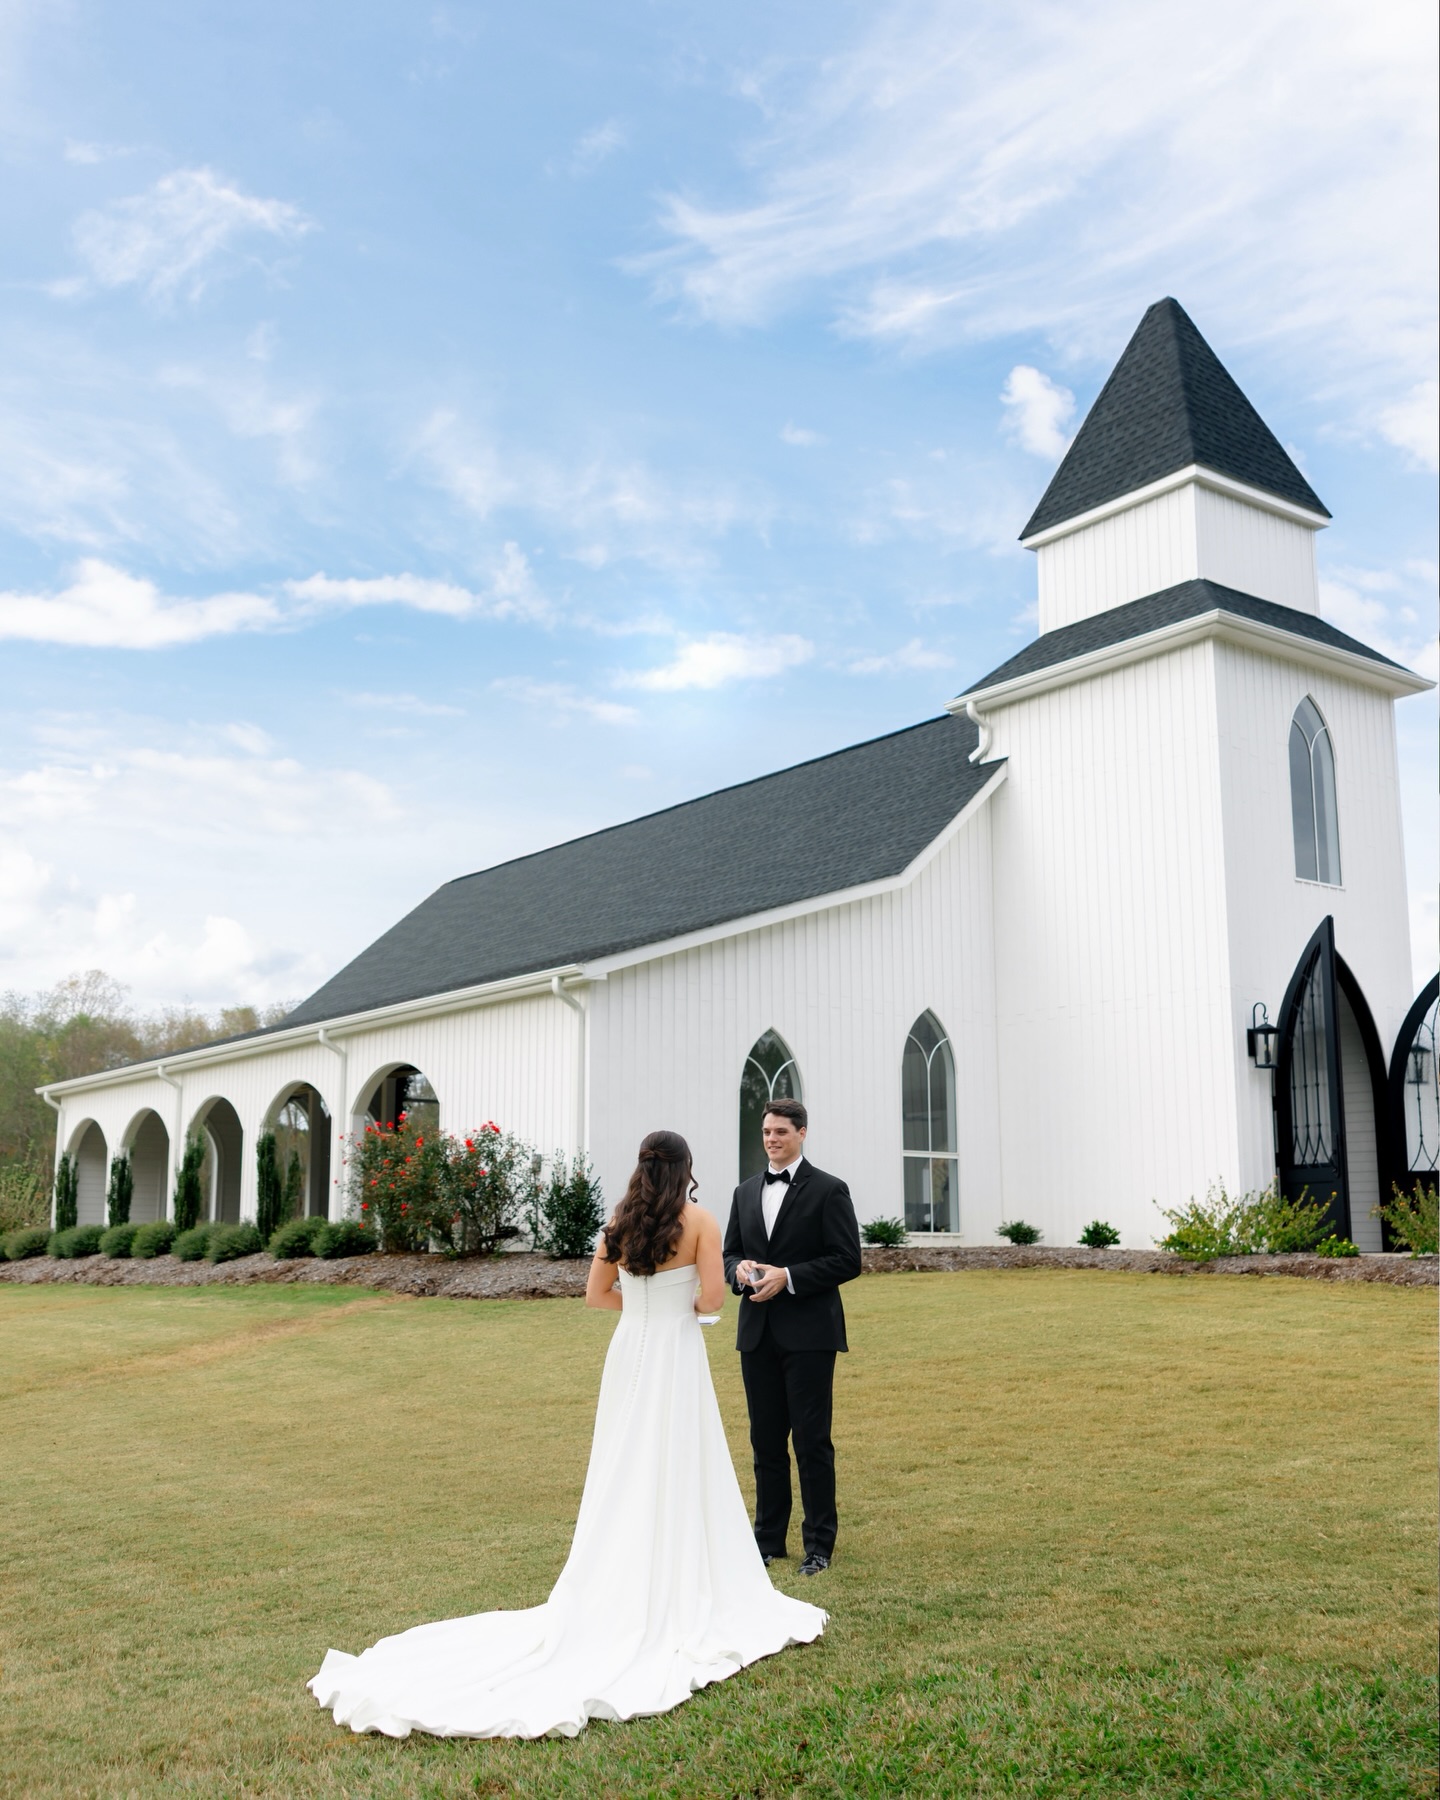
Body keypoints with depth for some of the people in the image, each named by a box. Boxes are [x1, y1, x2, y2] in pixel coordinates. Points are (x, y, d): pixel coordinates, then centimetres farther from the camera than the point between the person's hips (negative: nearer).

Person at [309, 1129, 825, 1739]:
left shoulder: (620, 1222, 4)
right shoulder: (699, 1220, -9)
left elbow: (596, 1293, 11)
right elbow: (713, 1294, -16)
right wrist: (686, 1305, 5)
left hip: (629, 1351, 5)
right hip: (678, 1356, -5)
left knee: (627, 1477, 11)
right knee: (680, 1477, 3)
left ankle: (620, 1594, 15)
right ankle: (680, 1601, 8)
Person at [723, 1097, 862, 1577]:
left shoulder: (828, 1190, -4)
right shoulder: (746, 1192, 13)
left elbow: (847, 1260, -9)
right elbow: (729, 1251, 17)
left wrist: (787, 1277, -17)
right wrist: (739, 1269, -7)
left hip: (808, 1333, -5)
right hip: (757, 1334, 5)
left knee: (812, 1440, -1)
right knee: (766, 1439, 11)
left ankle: (819, 1543, 10)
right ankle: (769, 1537, 22)